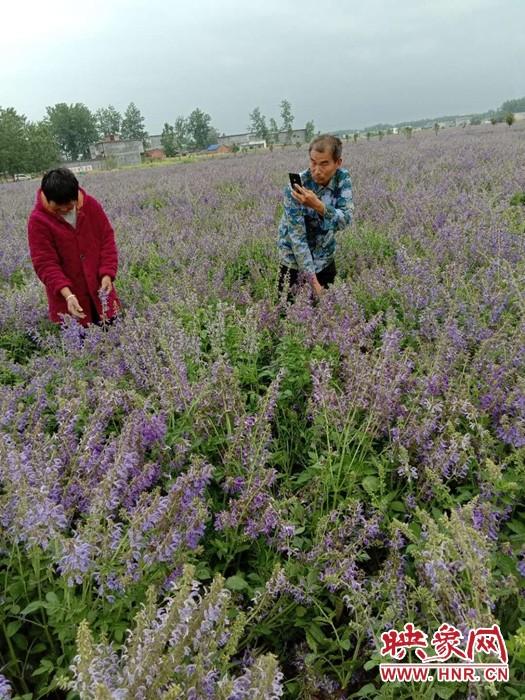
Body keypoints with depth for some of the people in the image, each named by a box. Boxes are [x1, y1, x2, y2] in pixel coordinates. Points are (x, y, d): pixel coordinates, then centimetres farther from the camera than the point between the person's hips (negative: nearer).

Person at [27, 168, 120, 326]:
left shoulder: (91, 204, -6)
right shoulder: (38, 220, -14)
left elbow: (107, 239, -1)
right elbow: (45, 264, -16)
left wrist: (107, 274, -15)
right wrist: (67, 294, -30)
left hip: (100, 289, 3)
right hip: (66, 295, -2)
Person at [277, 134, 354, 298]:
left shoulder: (342, 178, -10)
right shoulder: (296, 187, -22)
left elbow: (345, 219, -21)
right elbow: (297, 237, -23)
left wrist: (318, 205, -39)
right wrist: (313, 282, -25)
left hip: (325, 260, 4)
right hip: (295, 263, -3)